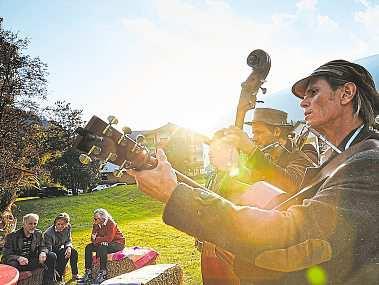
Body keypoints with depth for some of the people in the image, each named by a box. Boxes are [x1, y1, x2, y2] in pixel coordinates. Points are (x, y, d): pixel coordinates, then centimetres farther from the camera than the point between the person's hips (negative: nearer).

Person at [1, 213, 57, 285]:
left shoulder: (38, 234, 4)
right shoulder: (12, 236, -9)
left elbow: (42, 247, 8)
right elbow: (6, 254, -12)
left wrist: (43, 253, -19)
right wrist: (18, 258, -33)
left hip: (31, 261, 4)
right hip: (18, 262, -4)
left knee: (52, 256, -11)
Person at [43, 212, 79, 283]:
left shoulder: (67, 228, -10)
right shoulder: (48, 233, -27)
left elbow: (68, 241, 2)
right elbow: (48, 250, -28)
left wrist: (69, 247, -21)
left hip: (60, 249, 6)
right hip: (51, 253, -6)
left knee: (73, 252, -18)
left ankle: (75, 275, -4)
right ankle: (58, 278, -12)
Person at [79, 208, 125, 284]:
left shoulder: (111, 223, -22)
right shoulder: (96, 224, -2)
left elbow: (109, 238, -29)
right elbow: (93, 238, -3)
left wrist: (96, 239, -23)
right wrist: (101, 240, -23)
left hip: (118, 243, -7)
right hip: (104, 243, 8)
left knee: (102, 247, -34)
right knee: (88, 247, -9)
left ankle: (103, 273, -27)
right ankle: (88, 273, -8)